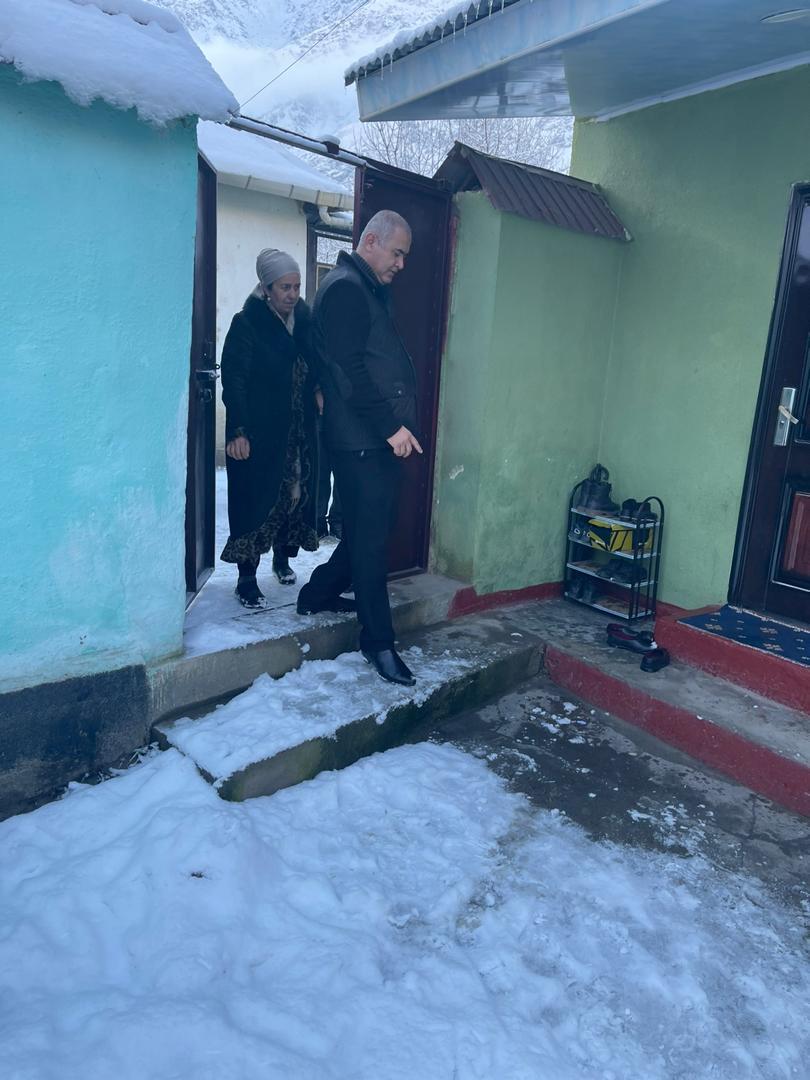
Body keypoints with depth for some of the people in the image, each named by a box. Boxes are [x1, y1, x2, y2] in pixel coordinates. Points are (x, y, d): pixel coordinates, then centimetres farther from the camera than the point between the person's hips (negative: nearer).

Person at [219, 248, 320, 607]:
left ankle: (283, 558, 31)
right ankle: (247, 578, 8)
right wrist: (237, 431, -21)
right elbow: (233, 380, -13)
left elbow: (315, 372, 15)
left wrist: (319, 399, 0)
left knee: (296, 493, 10)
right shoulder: (246, 324, -8)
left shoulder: (306, 322, 7)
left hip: (299, 431, 5)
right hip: (258, 432, -5)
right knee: (255, 499, -1)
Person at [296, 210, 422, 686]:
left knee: (371, 530, 16)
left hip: (381, 438, 10)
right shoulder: (344, 289, -9)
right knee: (371, 538, -4)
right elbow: (350, 370, -19)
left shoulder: (370, 291, 23)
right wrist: (391, 426, -21)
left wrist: (397, 425, 19)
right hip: (363, 440, -10)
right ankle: (379, 640, 5)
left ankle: (319, 593, 33)